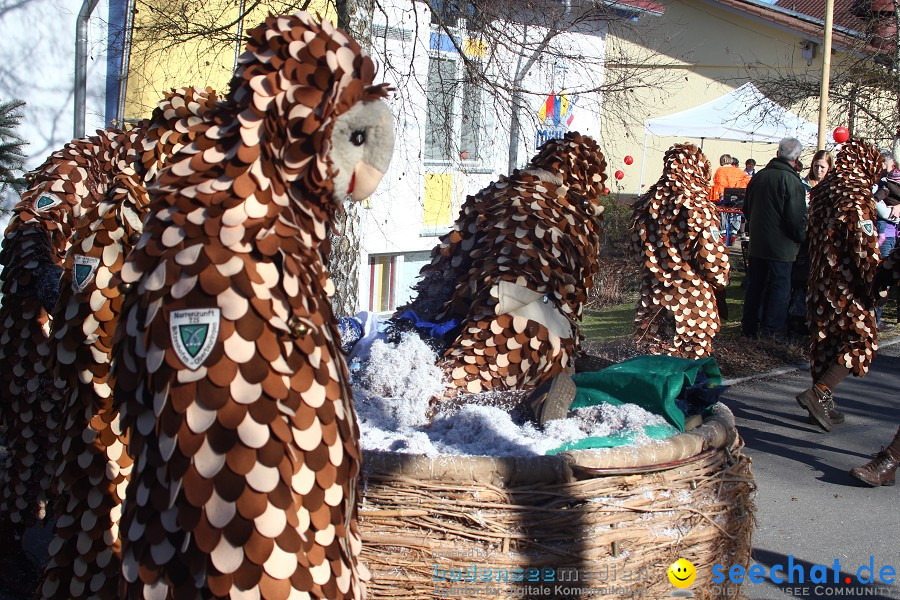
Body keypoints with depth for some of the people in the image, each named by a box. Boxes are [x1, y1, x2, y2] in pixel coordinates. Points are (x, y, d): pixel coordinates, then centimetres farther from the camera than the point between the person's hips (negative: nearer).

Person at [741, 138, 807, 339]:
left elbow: (747, 209, 15)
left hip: (756, 243, 6)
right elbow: (796, 218, -18)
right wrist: (801, 238, -2)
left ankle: (749, 326, 19)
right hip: (781, 245, -6)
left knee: (754, 285, 14)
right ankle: (771, 330, 3)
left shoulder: (758, 176, 4)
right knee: (779, 287, 3)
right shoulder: (792, 181, -16)